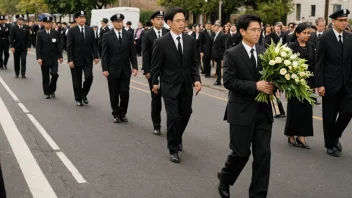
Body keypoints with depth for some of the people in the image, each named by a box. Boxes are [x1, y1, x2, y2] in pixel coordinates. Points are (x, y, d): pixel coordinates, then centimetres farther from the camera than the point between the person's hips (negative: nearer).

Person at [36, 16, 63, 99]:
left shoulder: (56, 33, 4)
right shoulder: (40, 34, -1)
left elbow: (58, 46, 6)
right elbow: (38, 47, -4)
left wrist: (60, 56, 3)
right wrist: (38, 58, -12)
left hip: (54, 58, 1)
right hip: (44, 59, -1)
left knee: (54, 74, -12)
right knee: (45, 77, 6)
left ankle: (52, 90, 10)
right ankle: (46, 93, 18)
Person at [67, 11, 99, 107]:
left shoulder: (90, 30, 5)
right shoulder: (72, 31, -5)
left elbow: (93, 44, 6)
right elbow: (69, 47, -7)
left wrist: (95, 56, -3)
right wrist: (70, 60, -13)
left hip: (87, 59, 2)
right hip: (76, 59, -2)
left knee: (89, 77, -10)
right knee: (77, 81, 5)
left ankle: (84, 94, 15)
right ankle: (78, 99, 20)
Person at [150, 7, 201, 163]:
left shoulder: (190, 40, 0)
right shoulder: (161, 42, -12)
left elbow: (194, 63, 5)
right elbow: (155, 65, -2)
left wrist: (196, 79, -7)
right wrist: (155, 82, 5)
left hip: (186, 85, 4)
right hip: (170, 86, -4)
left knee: (185, 114, 14)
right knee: (173, 117, -5)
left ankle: (177, 138, 42)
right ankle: (173, 149, 11)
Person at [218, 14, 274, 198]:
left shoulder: (264, 52, 8)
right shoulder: (232, 54, -7)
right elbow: (229, 81, -15)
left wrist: (272, 85, -11)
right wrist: (255, 86, -21)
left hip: (263, 111, 5)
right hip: (241, 112, -4)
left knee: (263, 154, 3)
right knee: (241, 153, 3)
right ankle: (225, 178, 32)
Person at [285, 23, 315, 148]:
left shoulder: (311, 46, 7)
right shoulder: (291, 46, -6)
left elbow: (314, 64, 7)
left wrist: (315, 81, 1)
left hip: (308, 81, 4)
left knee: (306, 108, 2)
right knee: (294, 108, 3)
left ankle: (301, 137, 8)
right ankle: (291, 136, 17)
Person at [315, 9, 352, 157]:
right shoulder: (324, 38, -7)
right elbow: (319, 63, -8)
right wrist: (319, 84, -13)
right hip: (330, 83, -3)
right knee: (329, 116, 5)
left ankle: (335, 136, 28)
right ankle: (330, 145, 20)